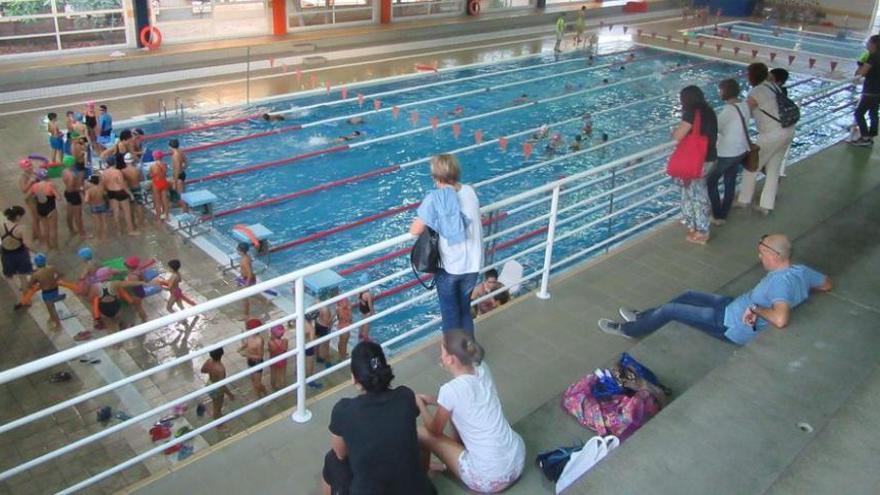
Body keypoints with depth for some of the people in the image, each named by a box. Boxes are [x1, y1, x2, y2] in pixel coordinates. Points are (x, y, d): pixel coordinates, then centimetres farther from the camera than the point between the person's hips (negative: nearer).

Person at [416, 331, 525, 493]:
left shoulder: (450, 390, -23)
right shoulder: (482, 368, -5)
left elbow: (434, 430, -4)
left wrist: (420, 404, 12)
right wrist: (432, 400, 13)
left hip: (490, 479, -6)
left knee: (422, 433, 6)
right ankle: (456, 453, 35)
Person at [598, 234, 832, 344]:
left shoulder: (780, 281, -33)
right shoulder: (800, 271, -6)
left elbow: (781, 319, -47)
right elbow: (827, 284, 13)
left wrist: (756, 309, -31)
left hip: (732, 326, -10)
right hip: (736, 307, 10)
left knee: (669, 310, -3)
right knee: (689, 295, 19)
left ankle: (628, 329, 19)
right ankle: (642, 318, 34)